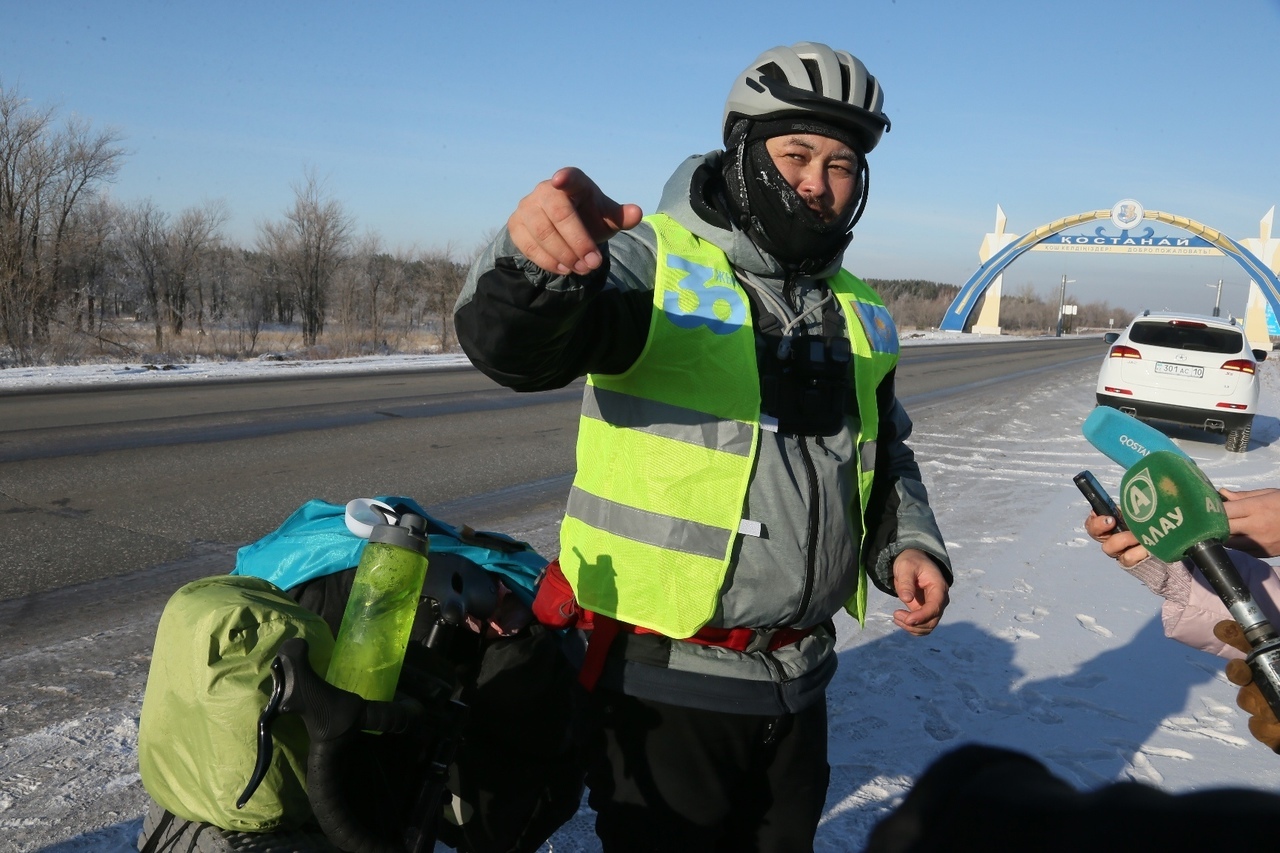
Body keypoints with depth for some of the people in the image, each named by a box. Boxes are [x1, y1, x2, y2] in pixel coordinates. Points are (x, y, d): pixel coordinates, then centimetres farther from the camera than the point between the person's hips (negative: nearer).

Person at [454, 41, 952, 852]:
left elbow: (886, 456, 20)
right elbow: (514, 346, -28)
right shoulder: (653, 260, -11)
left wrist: (908, 543, 1)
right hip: (666, 676, -6)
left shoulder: (859, 316, 9)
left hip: (798, 680, 6)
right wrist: (534, 258, -50)